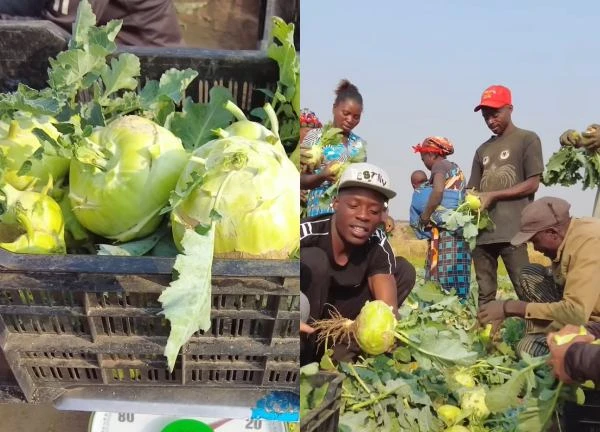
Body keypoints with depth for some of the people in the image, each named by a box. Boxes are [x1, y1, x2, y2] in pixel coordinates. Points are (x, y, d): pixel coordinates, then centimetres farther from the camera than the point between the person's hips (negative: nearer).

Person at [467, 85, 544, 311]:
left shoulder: (527, 139, 5)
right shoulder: (483, 150, 21)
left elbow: (532, 184, -3)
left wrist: (493, 195, -9)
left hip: (512, 230, -6)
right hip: (482, 230, 6)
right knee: (485, 293, 6)